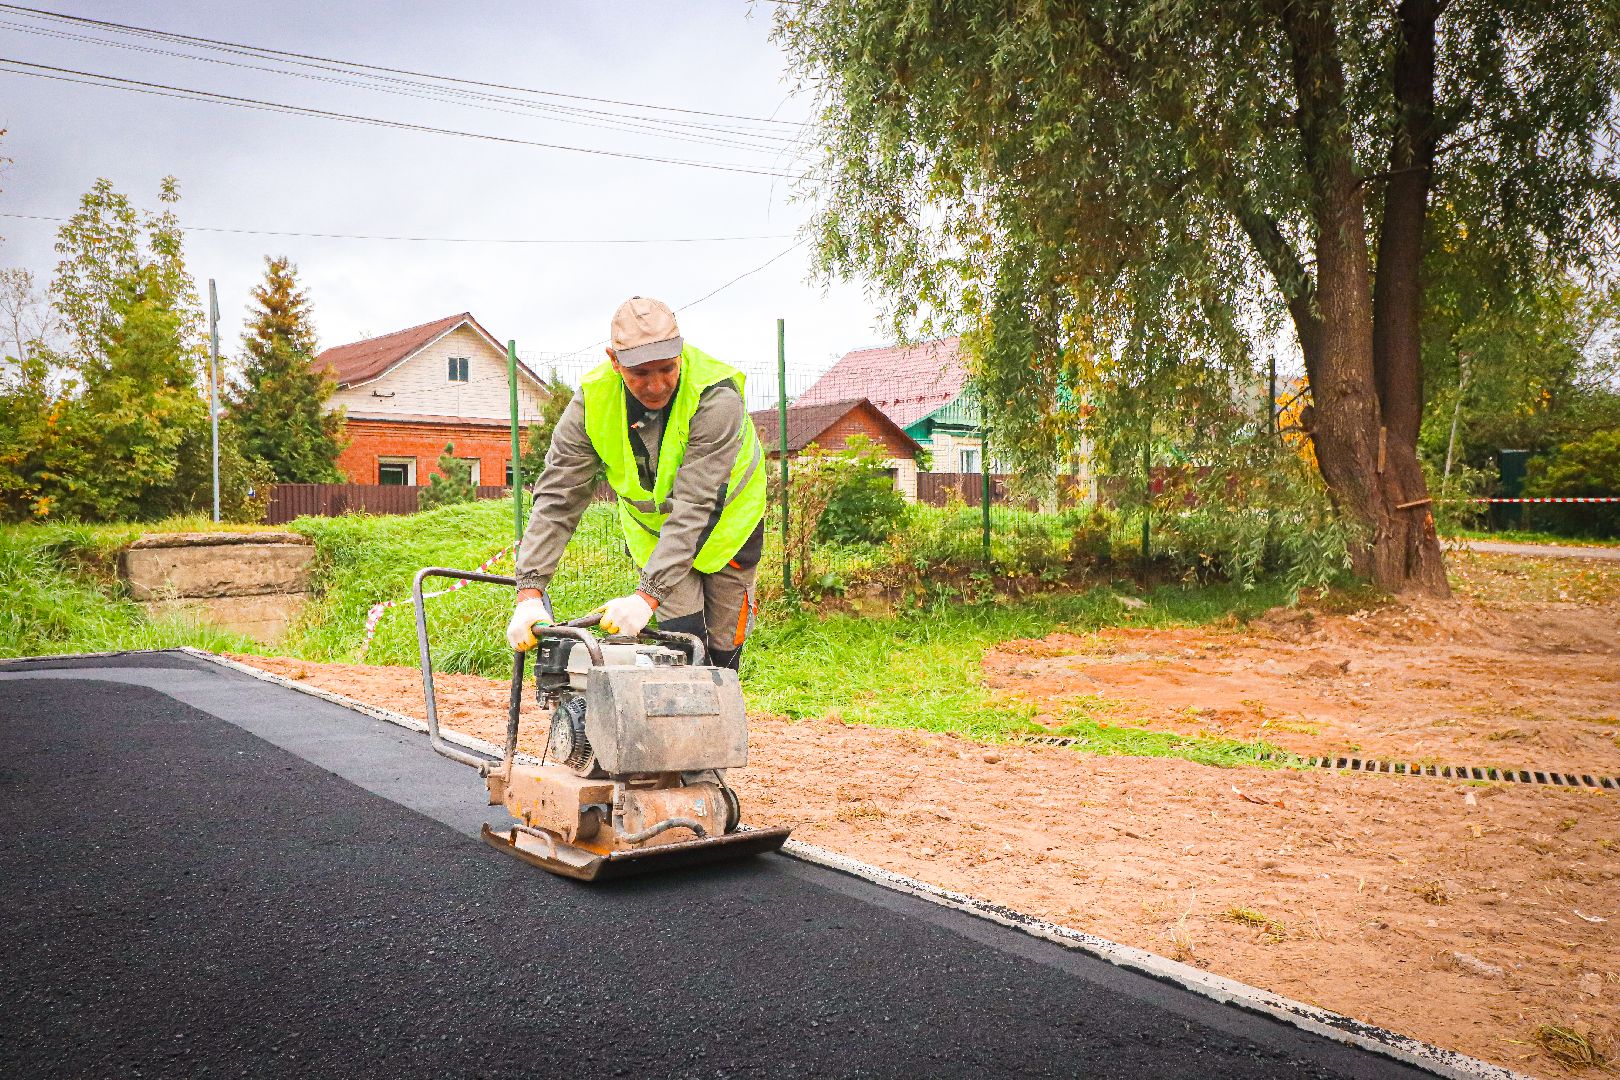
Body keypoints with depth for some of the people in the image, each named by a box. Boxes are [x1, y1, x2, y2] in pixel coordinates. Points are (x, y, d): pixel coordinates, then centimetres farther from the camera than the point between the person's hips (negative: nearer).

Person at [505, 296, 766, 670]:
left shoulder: (716, 397, -35)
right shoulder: (592, 400, -23)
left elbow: (694, 506, -40)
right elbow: (558, 498, -24)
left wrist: (646, 596, -47)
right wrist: (529, 593, -34)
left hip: (724, 520, -2)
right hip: (652, 527, 2)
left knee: (722, 649, 3)